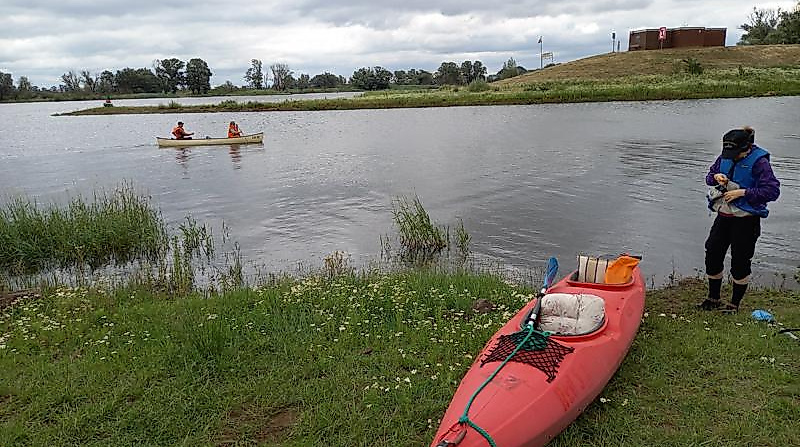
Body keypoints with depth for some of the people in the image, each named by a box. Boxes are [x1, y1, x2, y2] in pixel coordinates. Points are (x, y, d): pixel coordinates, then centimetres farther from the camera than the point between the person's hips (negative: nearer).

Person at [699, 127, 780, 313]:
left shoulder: (759, 162, -14)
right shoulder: (724, 157, 3)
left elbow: (773, 190, -19)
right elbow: (709, 176, 16)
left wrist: (742, 192, -22)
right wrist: (716, 177, -7)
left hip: (746, 220, -6)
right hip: (723, 216, 6)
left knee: (740, 261, 2)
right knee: (712, 253, 7)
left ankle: (735, 303, 18)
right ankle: (713, 298, 24)